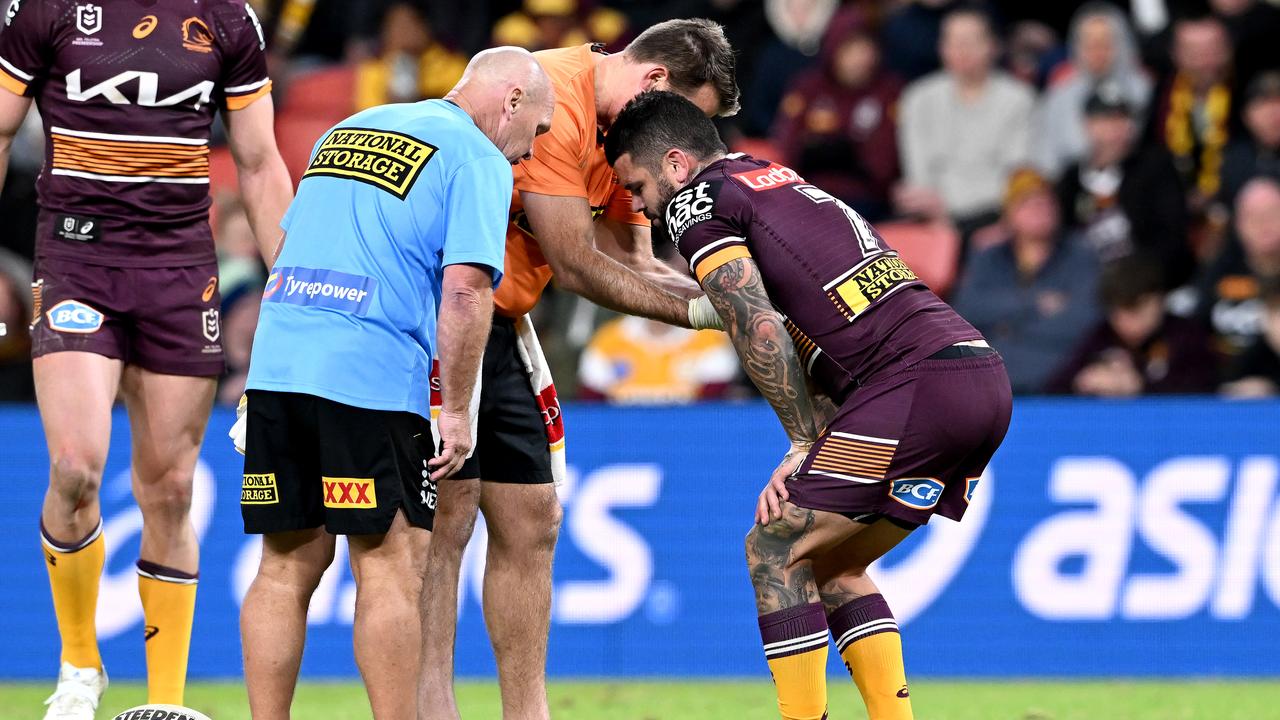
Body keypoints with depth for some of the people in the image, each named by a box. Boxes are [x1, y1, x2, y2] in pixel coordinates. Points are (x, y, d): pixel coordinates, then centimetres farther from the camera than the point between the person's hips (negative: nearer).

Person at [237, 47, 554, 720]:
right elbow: (466, 288, -12)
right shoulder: (478, 160, -1)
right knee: (390, 565, -2)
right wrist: (457, 412, -8)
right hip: (371, 378, -7)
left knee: (288, 565, 9)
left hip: (275, 365, 7)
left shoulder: (345, 130, 23)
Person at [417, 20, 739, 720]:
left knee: (530, 523, 9)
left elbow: (633, 263, 10)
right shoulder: (552, 101, -20)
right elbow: (578, 268, -18)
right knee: (445, 518, -13)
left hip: (498, 321, 10)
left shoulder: (622, 131, 11)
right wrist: (696, 309, -13)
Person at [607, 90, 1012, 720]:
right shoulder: (784, 182, 30)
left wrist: (803, 442, -1)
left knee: (775, 550, -2)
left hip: (921, 382, -9)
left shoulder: (697, 201, 2)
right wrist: (823, 442, 14)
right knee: (833, 564, 18)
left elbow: (759, 329, -10)